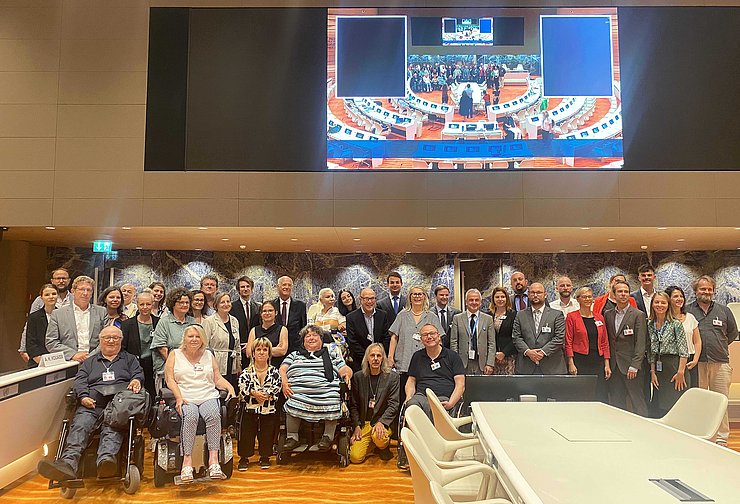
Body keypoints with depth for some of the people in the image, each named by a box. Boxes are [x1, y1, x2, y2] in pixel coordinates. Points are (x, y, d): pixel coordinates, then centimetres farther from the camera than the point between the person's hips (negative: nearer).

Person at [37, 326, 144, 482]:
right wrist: (83, 396, -4)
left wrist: (136, 380, -11)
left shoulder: (129, 359, 30)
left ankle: (106, 460, -58)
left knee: (113, 426, -34)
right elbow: (79, 381, 17)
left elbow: (138, 374, 15)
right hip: (92, 404, 2)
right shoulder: (90, 361, 32)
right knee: (80, 424, -30)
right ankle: (68, 462, -50)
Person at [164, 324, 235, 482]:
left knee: (213, 415, -31)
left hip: (209, 396, 2)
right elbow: (170, 379, 5)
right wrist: (179, 397, -11)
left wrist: (230, 387, -3)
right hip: (185, 399, -2)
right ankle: (187, 460, -35)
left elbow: (217, 378, 17)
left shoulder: (209, 355, 21)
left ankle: (213, 460, -34)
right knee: (190, 416, -35)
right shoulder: (175, 354, 15)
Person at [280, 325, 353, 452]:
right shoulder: (294, 355, 29)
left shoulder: (332, 355, 26)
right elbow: (282, 370, 16)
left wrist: (347, 374, -8)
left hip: (326, 391, 0)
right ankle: (292, 437, -13)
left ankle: (328, 437, -12)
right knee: (293, 403, -31)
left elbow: (345, 370, 17)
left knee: (332, 404, -31)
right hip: (298, 392, 1)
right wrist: (284, 382, -6)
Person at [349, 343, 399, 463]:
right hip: (363, 423, 2)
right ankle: (371, 444, 19)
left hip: (384, 421, -2)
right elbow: (354, 405, 8)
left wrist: (381, 422, -20)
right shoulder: (358, 377, 7)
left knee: (378, 437, -35)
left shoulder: (392, 377, 1)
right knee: (355, 457, -15)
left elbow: (393, 405, -5)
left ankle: (384, 446, 4)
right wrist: (356, 426, -5)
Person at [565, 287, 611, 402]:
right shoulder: (571, 317, 0)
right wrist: (571, 363, -11)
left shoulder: (599, 318, 13)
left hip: (598, 362, 4)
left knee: (600, 396, 2)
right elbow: (568, 342, -4)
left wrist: (607, 364, 6)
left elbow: (605, 342, 13)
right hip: (579, 361, -4)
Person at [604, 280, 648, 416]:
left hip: (629, 365, -4)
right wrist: (607, 364, 3)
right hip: (613, 366, 4)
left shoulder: (638, 315, -3)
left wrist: (634, 366, -13)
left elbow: (641, 343, -7)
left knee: (638, 402, 0)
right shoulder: (608, 314, 11)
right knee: (616, 403, 7)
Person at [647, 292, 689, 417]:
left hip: (675, 367, -4)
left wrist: (680, 372, -13)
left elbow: (684, 351, -7)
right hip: (658, 369, 5)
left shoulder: (676, 324, -5)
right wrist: (652, 371, 4)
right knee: (659, 408, 7)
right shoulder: (649, 325, 8)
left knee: (675, 405, -4)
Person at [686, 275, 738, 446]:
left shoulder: (724, 310, 12)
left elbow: (733, 332, 21)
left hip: (720, 363, 2)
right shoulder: (687, 311, 5)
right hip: (697, 363, -2)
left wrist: (720, 346, 15)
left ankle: (721, 439, 12)